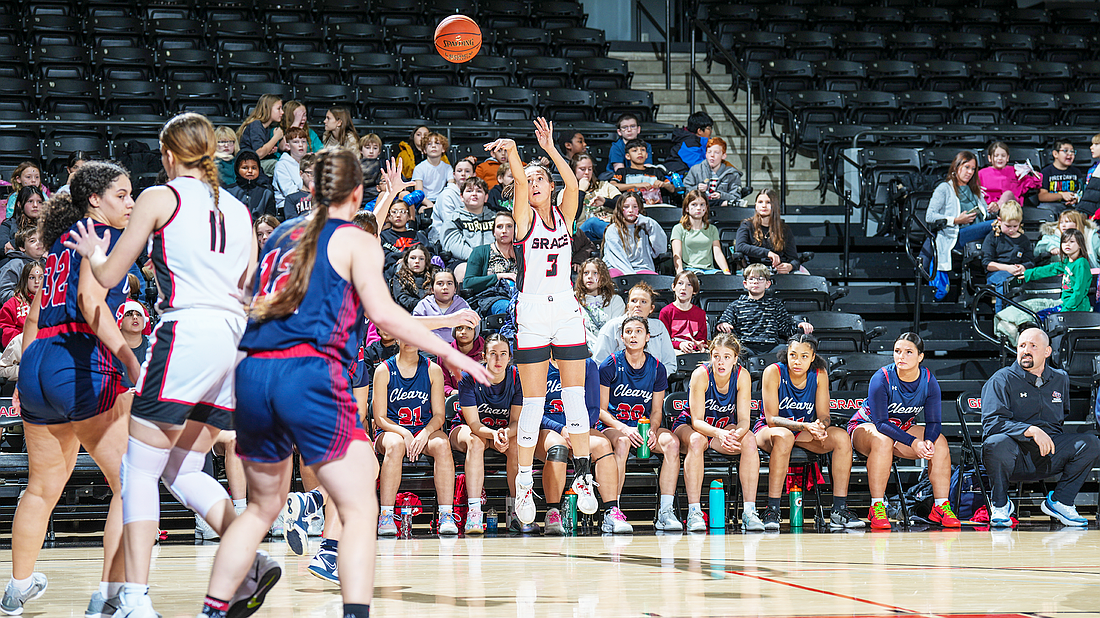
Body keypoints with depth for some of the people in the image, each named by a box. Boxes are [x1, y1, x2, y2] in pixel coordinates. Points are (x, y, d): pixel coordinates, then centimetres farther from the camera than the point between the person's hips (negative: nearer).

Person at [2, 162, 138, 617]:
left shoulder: (60, 242, 23)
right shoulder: (101, 235, -2)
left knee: (43, 488, 24)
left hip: (36, 364, 9)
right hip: (82, 364, -9)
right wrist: (130, 359, -24)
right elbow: (90, 299, -17)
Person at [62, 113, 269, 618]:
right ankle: (252, 563, 0)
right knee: (183, 470, 16)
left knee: (139, 468, 0)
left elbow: (109, 276, 5)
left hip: (186, 331, -6)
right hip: (235, 336, 6)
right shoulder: (238, 209, 19)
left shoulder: (159, 198, 3)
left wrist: (93, 254, 27)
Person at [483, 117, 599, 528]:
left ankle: (582, 477, 4)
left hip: (567, 312, 3)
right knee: (533, 401, -2)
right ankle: (524, 483, 3)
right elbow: (520, 184, -18)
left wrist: (550, 149, -23)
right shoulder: (524, 217, 2)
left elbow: (572, 183, -10)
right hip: (531, 315, -2)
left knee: (575, 397, 1)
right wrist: (512, 153, -36)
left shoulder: (564, 216, 8)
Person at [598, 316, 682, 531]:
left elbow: (656, 411, 11)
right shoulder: (611, 365, -4)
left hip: (644, 427, 3)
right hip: (613, 427, -3)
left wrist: (652, 431, -12)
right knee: (622, 441, -39)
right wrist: (623, 428, -21)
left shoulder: (656, 368, 6)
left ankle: (665, 511, -29)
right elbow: (601, 410, -3)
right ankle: (612, 512, -36)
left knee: (671, 441, -28)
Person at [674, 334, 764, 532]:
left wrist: (736, 434, -41)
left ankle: (749, 511, -26)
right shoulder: (701, 375, -24)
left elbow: (744, 419, -17)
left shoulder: (742, 376, -16)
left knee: (749, 440, -27)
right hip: (688, 427, -3)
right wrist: (719, 434, -46)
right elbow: (697, 421, -26)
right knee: (697, 440, -37)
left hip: (725, 428, 3)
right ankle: (694, 512, -37)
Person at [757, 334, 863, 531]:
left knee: (842, 437, -20)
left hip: (804, 431, 4)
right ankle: (772, 511, -36)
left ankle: (839, 511, -18)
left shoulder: (820, 375, -7)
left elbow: (824, 416, -6)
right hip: (767, 431, -4)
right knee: (784, 437, -40)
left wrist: (819, 428, -32)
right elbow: (771, 418, -21)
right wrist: (805, 426, -36)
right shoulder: (773, 372, -18)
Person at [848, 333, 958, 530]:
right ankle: (876, 507, -34)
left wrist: (928, 441, -33)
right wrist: (913, 442, -37)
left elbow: (934, 422, -9)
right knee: (882, 440, -39)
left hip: (904, 428, 5)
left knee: (939, 442, -20)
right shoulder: (882, 378, -24)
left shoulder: (929, 381, -11)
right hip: (865, 426, -5)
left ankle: (941, 506, -15)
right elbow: (880, 423, -27)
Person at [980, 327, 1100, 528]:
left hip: (1049, 458, 4)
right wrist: (1031, 431, -28)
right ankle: (1000, 505, -8)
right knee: (996, 443, -38)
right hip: (1015, 458, -4)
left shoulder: (1060, 379, 14)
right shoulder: (1002, 380, -3)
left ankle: (1060, 501, 1)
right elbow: (992, 422, -16)